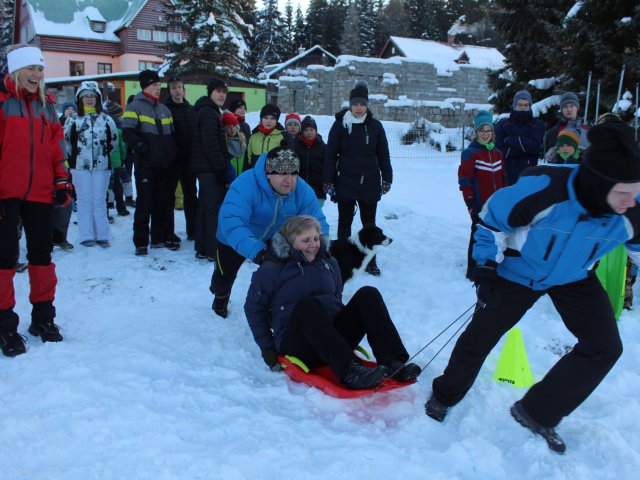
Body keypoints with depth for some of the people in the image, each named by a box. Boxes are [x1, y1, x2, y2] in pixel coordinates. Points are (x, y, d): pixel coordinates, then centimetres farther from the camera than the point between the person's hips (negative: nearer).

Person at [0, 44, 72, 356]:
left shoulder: (46, 104, 12)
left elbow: (56, 146, 14)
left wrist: (62, 182, 8)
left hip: (40, 192, 5)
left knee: (42, 254, 11)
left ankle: (43, 316, 24)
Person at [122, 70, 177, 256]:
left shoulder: (164, 109, 18)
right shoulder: (135, 107, -3)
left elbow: (172, 134, 24)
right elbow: (127, 132, -13)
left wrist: (172, 153, 12)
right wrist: (141, 146, -23)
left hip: (163, 164, 7)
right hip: (145, 164, -7)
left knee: (163, 201, 11)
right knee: (144, 202, -5)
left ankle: (160, 238, 22)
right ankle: (141, 242, 2)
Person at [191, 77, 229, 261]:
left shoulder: (208, 111, 20)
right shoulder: (209, 113, -13)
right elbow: (211, 145, -20)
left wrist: (220, 167, 17)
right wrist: (221, 169, -19)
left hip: (206, 168, 11)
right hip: (210, 169, -11)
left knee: (205, 207, 13)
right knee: (215, 208, -7)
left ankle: (202, 249, 21)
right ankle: (214, 251, -3)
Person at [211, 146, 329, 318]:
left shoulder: (303, 190, -26)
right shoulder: (245, 185, -43)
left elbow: (318, 221, -23)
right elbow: (231, 222, -54)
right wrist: (256, 250, -66)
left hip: (274, 238, 3)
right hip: (236, 240, -3)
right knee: (224, 277, 16)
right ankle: (221, 295, 54)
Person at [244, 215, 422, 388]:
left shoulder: (328, 262, 15)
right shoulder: (271, 270, 0)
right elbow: (253, 309, 5)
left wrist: (348, 321, 14)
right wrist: (267, 347, 2)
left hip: (335, 335, 5)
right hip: (296, 342, -5)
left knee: (368, 294, -16)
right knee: (307, 304, -36)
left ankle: (393, 363, -34)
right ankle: (350, 372, -50)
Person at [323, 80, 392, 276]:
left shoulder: (375, 125, 3)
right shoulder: (340, 124, -2)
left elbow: (383, 154, 7)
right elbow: (330, 154, -2)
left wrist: (387, 179, 4)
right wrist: (328, 182, -6)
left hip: (370, 183, 1)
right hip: (346, 183, -1)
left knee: (369, 222, 9)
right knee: (345, 221, 9)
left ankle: (370, 261, 19)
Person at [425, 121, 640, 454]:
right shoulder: (541, 191, -38)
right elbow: (492, 219, -19)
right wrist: (485, 267, -18)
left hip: (574, 277, 4)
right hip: (517, 272, -4)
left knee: (605, 346, -5)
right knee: (480, 337, 4)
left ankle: (537, 414, 11)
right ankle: (445, 395, 34)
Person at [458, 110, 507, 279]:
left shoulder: (497, 153, 12)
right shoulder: (470, 153, -8)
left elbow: (503, 178, 19)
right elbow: (465, 180, -12)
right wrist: (470, 203, -14)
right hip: (480, 205, -6)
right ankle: (473, 270, 7)